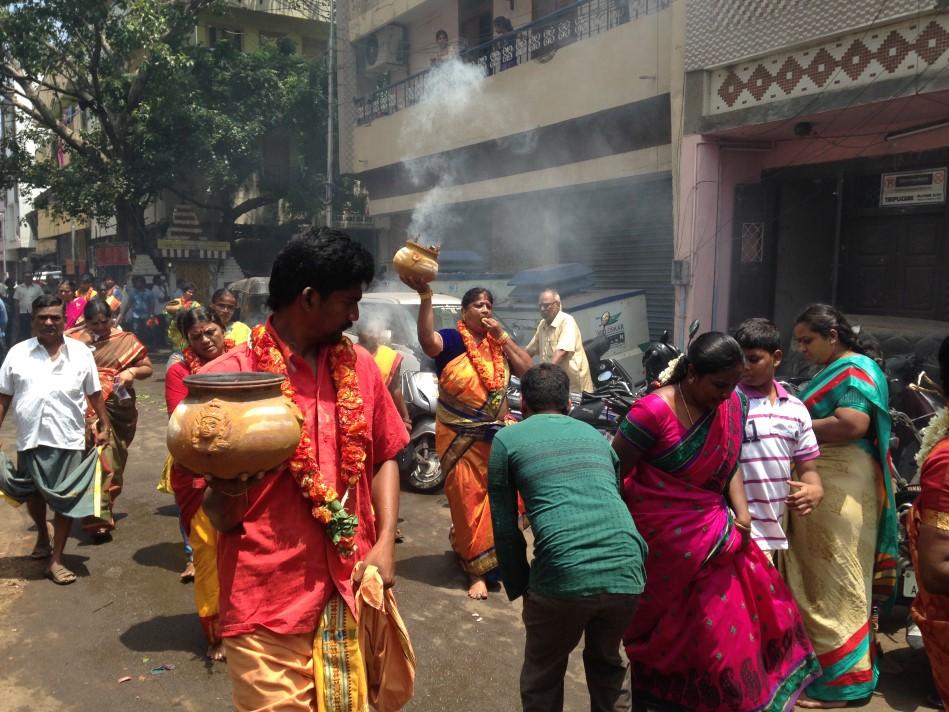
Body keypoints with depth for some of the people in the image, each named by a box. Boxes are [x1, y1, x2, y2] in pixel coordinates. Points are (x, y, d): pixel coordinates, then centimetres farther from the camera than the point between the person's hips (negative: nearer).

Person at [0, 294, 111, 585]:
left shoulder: (81, 352, 0)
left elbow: (95, 394, 6)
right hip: (30, 439, 2)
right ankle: (42, 536, 47)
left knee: (66, 499, 3)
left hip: (68, 439, -1)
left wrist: (105, 425, 4)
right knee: (33, 494, 19)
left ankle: (56, 560, 15)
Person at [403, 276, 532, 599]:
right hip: (460, 438, -5)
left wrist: (503, 336, -10)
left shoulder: (499, 341, 7)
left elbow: (527, 370, -3)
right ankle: (477, 570, 11)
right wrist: (425, 295, -44)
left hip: (496, 436, 5)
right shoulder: (451, 340, -9)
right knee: (468, 500, 1)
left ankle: (462, 543, 39)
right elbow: (427, 339, -32)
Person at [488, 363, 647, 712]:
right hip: (627, 570, 4)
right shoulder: (596, 436, 23)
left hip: (563, 577, -4)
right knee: (608, 664, 31)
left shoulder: (507, 439, 11)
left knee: (542, 676, 22)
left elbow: (505, 529, 10)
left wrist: (520, 589, 20)